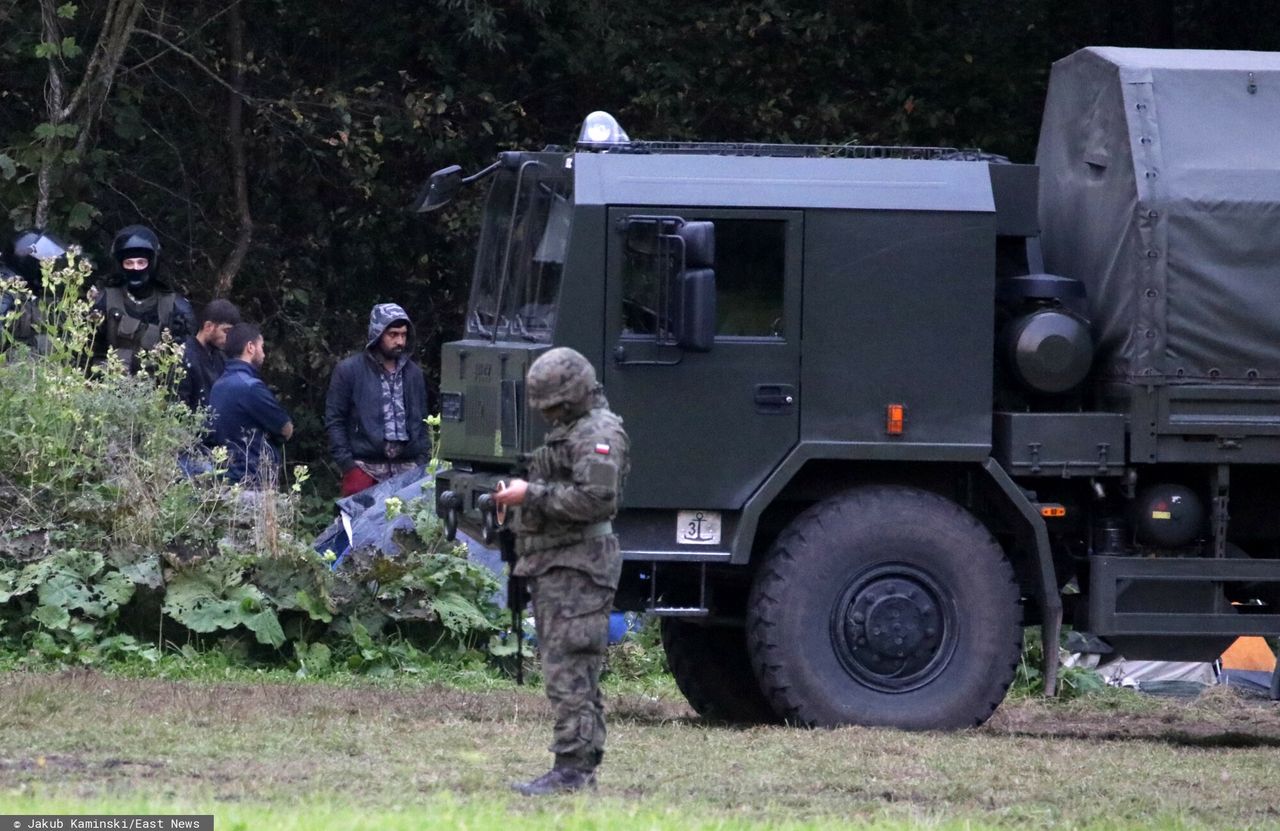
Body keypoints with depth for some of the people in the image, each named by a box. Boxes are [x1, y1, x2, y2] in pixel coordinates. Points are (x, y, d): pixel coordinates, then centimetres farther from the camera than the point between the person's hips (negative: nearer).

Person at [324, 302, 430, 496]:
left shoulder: (413, 373, 15)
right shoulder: (349, 371, 2)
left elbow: (421, 422, 21)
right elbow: (334, 421, 1)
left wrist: (424, 462, 11)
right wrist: (347, 464, -7)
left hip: (406, 466, 4)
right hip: (364, 468, -4)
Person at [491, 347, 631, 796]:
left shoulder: (598, 433, -12)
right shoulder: (567, 429, 20)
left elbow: (595, 498, -23)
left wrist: (532, 494, -18)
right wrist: (520, 495, 13)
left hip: (578, 568, -11)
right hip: (553, 568, 11)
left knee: (569, 673, -13)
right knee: (573, 674, 11)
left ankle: (573, 768, -15)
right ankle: (582, 767, 14)